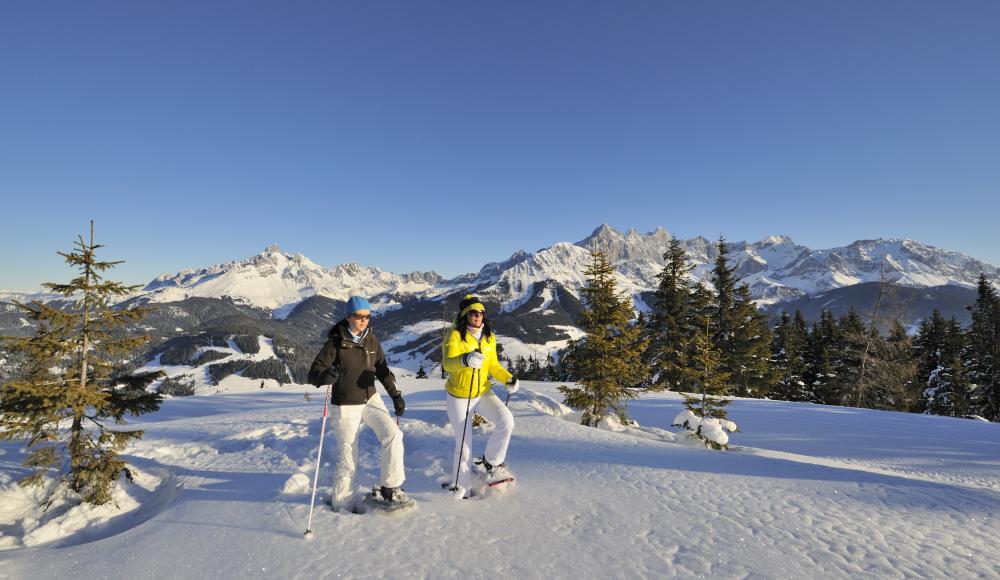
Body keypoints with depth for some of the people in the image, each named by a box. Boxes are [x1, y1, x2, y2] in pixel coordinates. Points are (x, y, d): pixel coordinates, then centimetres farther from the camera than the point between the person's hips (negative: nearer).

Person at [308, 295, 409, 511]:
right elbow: (314, 373, -15)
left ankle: (389, 488, 1)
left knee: (392, 434, -12)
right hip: (345, 406, -4)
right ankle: (342, 504, 22)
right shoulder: (336, 343, -13)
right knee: (348, 457, 1)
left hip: (370, 399, 5)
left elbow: (382, 369, 11)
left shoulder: (371, 340, 1)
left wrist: (395, 395, 5)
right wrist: (326, 376, -38)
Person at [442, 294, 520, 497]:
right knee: (464, 444, 2)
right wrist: (466, 360, -53)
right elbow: (447, 364, -32)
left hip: (483, 393, 4)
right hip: (459, 396, -4)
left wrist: (508, 378, -6)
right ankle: (462, 487, 26)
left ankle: (492, 462, 6)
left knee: (506, 421, -18)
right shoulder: (455, 336, -15)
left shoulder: (489, 337, 2)